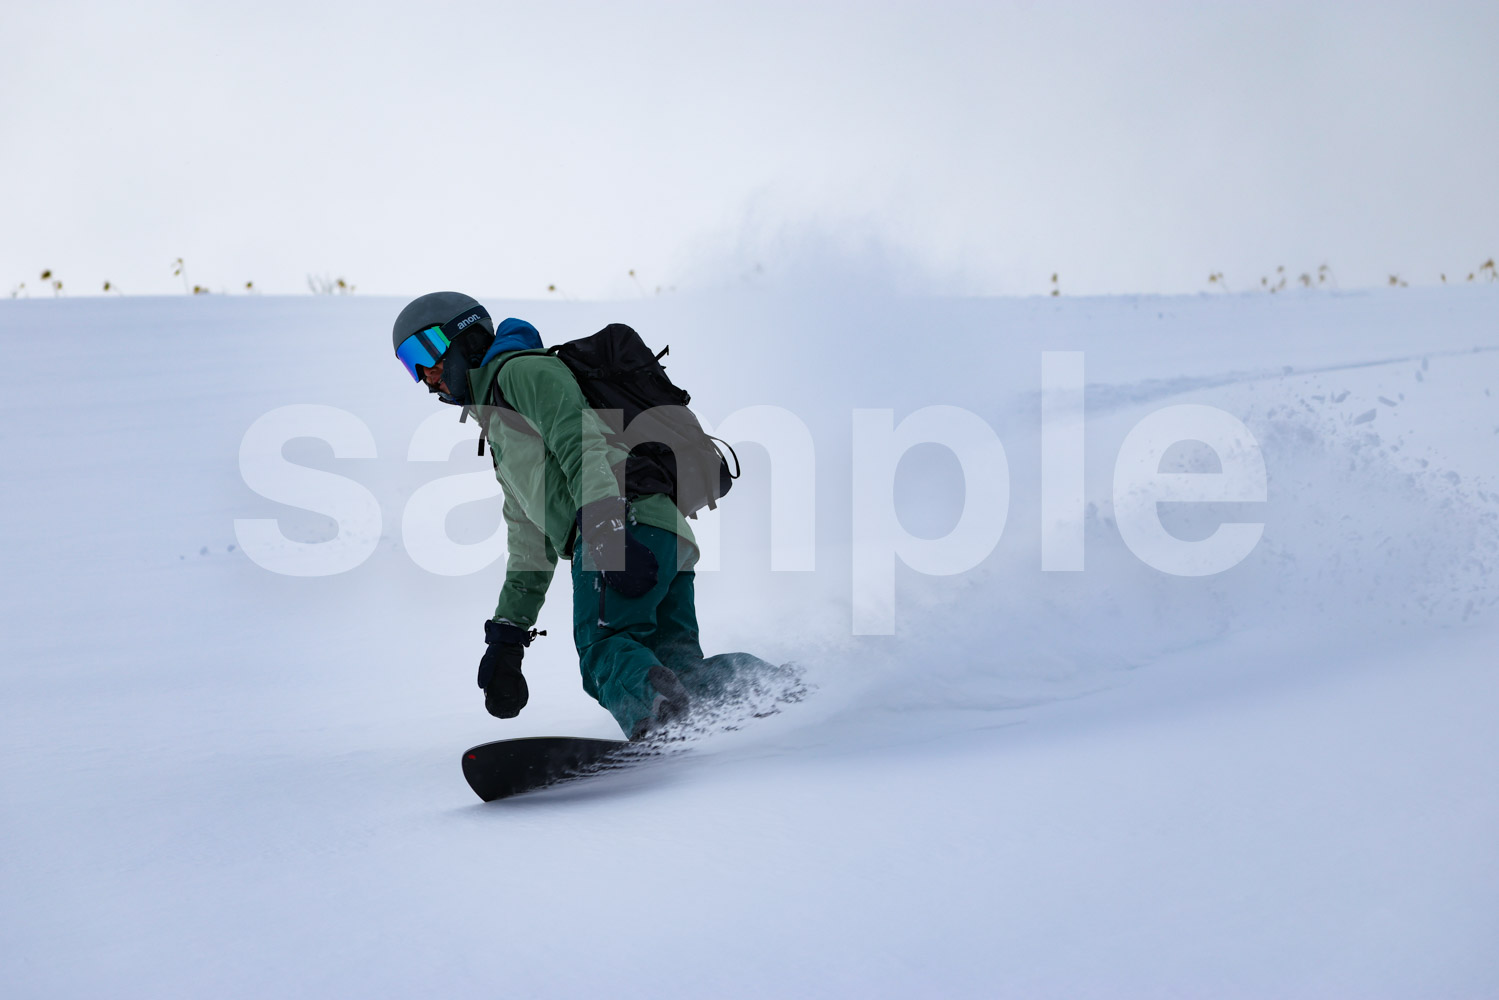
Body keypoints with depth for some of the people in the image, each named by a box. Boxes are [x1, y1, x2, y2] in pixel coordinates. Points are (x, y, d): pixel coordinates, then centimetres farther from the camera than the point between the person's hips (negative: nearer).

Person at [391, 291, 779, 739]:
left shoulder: (520, 369, 9)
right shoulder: (500, 429, 39)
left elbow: (581, 441, -11)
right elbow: (530, 546, 39)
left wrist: (603, 521, -26)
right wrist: (507, 633, 33)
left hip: (630, 521, -9)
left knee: (603, 650, -24)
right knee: (674, 667, -7)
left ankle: (662, 711, -49)